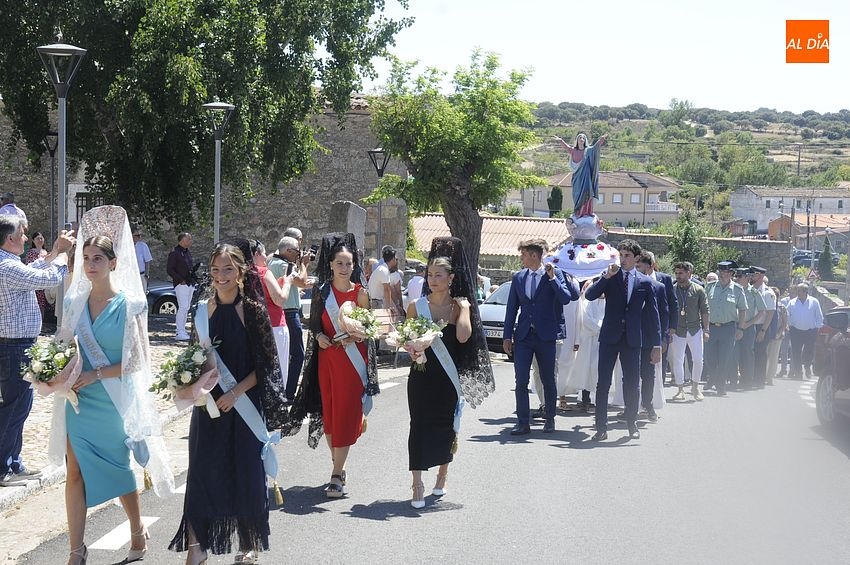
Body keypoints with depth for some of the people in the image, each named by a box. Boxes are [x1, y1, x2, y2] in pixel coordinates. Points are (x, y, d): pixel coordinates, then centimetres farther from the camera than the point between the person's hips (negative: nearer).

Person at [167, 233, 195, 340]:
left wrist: (194, 277, 10)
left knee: (186, 308, 10)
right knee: (183, 307, -14)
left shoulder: (188, 252, 18)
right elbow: (169, 270, -11)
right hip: (181, 284, -9)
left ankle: (182, 330, 16)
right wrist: (180, 280, -16)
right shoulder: (174, 253, -8)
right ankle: (180, 332, -15)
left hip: (190, 283, 9)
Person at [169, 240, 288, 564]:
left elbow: (264, 365, -7)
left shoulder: (252, 310, -7)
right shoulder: (204, 310, 4)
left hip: (244, 405, -3)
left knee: (246, 471, 5)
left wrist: (236, 393, -15)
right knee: (203, 470, -1)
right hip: (209, 404, 3)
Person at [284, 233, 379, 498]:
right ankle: (338, 465, 22)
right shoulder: (321, 292, 4)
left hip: (353, 360, -2)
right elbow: (314, 323, 9)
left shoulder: (360, 293, -1)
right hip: (327, 357, 2)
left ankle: (337, 475, -4)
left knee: (345, 414, -5)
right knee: (328, 412, 7)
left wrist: (353, 337, -17)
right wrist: (319, 336, -11)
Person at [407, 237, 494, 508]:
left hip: (448, 379, 0)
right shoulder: (417, 306, 1)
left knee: (446, 427, 10)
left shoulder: (459, 306, -1)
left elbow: (463, 336, -18)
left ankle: (441, 479, 31)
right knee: (419, 426, -7)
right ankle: (417, 487, -5)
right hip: (422, 377, 0)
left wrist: (464, 308, -13)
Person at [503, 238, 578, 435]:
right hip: (523, 336, 3)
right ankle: (523, 423, -2)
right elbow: (512, 308, 12)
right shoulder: (518, 278, 10)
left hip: (546, 336, -3)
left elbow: (566, 298, -11)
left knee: (548, 380, 8)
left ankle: (550, 420, 21)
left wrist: (552, 278, -16)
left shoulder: (554, 273, -1)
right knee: (521, 381, -5)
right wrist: (507, 336, 7)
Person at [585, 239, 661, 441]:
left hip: (632, 339, 0)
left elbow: (653, 314, 6)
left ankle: (632, 424, 21)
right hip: (610, 337, 0)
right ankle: (601, 428, 0)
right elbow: (589, 295, -6)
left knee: (632, 384, 6)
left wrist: (657, 345, 2)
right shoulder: (610, 277, 6)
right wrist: (606, 277, -17)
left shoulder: (645, 282, 5)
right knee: (603, 383, -3)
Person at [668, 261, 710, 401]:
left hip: (695, 330, 0)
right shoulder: (672, 290, 2)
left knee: (698, 360, 0)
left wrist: (705, 330, -1)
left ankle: (695, 387, 19)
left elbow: (705, 311, 3)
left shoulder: (698, 290, 1)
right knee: (677, 361, 1)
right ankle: (680, 390, 10)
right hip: (678, 331, 0)